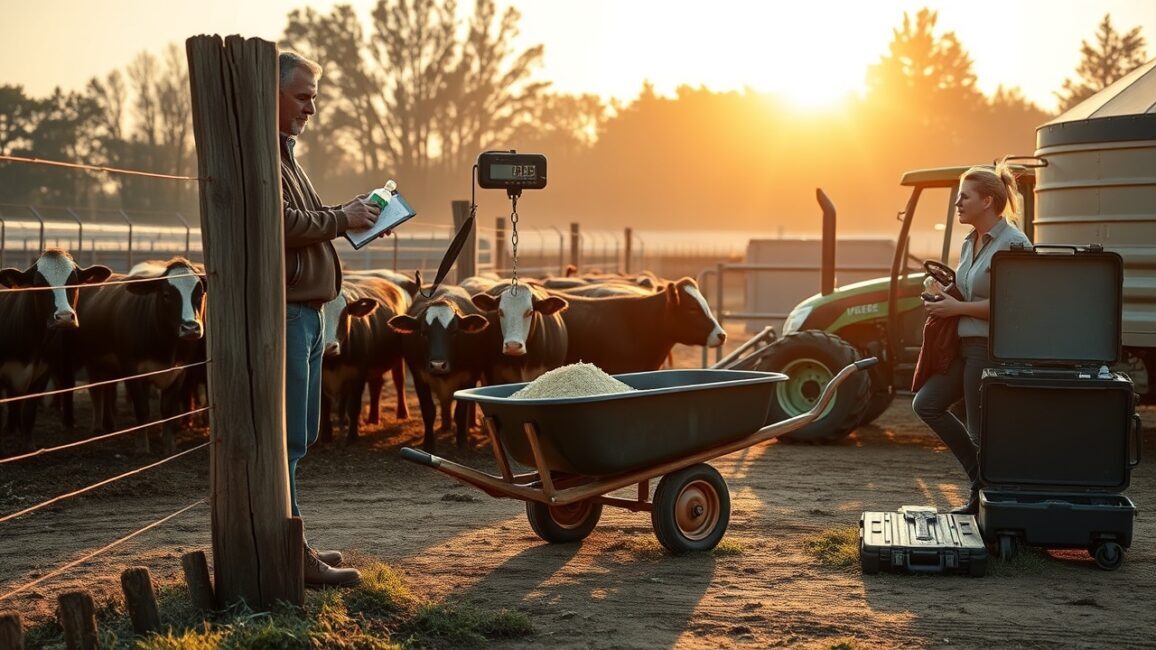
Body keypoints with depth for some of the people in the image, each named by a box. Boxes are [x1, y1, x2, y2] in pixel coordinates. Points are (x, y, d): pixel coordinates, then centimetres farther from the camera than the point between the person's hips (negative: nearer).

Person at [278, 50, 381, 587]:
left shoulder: (281, 151, 24)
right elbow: (279, 223, -23)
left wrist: (347, 213, 13)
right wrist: (342, 219, -10)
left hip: (301, 311, 11)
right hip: (279, 310, -11)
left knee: (295, 436, 14)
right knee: (283, 438, -9)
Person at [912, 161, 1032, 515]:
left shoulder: (1012, 244, -16)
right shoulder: (971, 242, 13)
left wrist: (957, 307, -18)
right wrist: (945, 296, 6)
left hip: (992, 348, -10)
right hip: (967, 344, 10)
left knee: (982, 432, -2)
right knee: (926, 404, 11)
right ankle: (982, 479, 18)